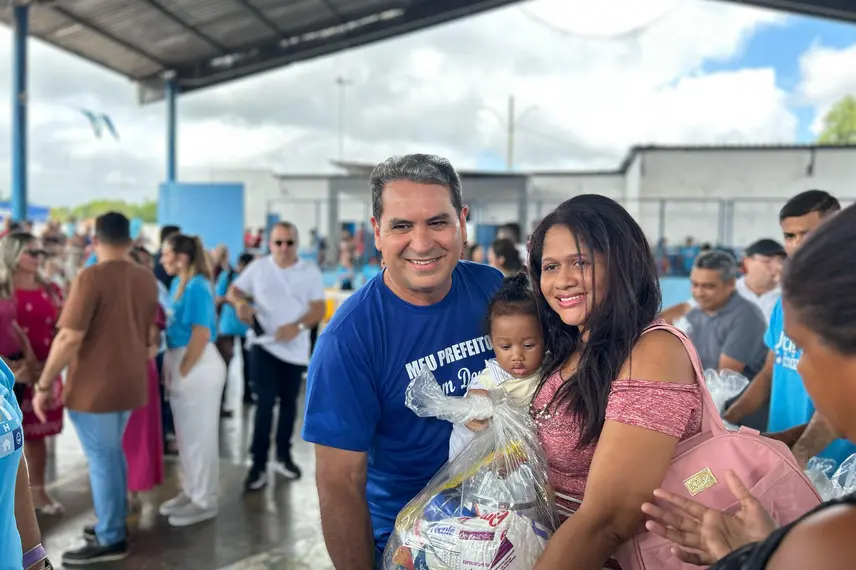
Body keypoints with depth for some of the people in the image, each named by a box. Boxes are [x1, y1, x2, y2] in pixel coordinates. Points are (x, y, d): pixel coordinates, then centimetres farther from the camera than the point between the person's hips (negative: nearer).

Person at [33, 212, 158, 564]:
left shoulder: (92, 277, -16)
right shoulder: (146, 279, 6)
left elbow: (69, 338, -20)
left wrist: (44, 384, -12)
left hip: (95, 385, -7)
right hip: (130, 381, 7)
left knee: (101, 461, 4)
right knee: (113, 453, 21)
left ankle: (110, 540, 14)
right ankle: (116, 523, 32)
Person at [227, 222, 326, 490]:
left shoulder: (310, 271, -1)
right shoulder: (257, 267, 1)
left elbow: (319, 309, -6)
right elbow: (234, 290, 7)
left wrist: (297, 326, -23)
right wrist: (240, 303, -17)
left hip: (295, 348, 1)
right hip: (265, 344, -1)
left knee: (289, 402, 12)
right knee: (265, 402, -6)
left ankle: (283, 456, 28)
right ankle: (258, 465, 0)